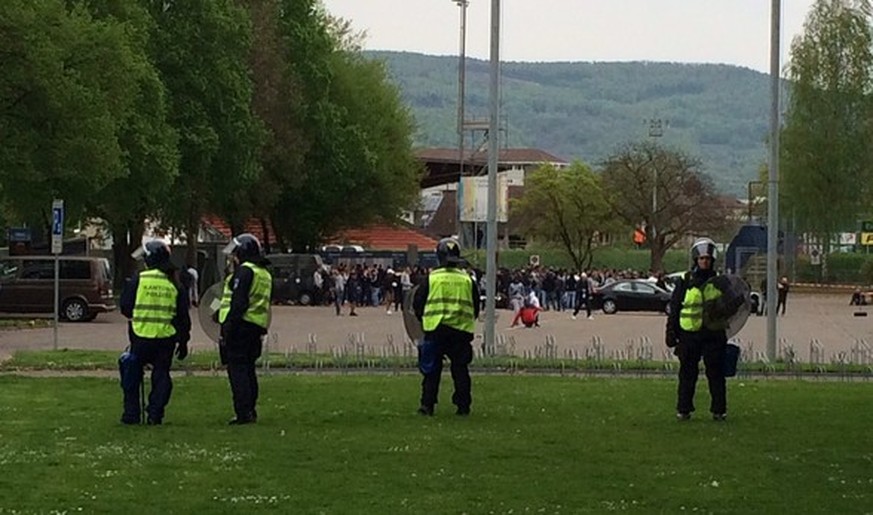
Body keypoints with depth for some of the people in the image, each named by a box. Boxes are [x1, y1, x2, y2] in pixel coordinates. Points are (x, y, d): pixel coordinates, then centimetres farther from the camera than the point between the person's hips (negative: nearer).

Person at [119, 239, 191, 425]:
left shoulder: (138, 279, -6)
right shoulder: (175, 284, 3)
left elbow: (125, 307, 0)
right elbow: (183, 317, 6)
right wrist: (183, 341, 14)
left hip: (141, 336, -2)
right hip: (166, 339, 2)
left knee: (131, 373, 11)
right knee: (161, 375, 11)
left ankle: (132, 413, 10)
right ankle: (155, 414, 5)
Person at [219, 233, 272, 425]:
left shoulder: (245, 271, -11)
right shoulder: (265, 274, 19)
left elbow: (238, 303, -18)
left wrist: (228, 328, -18)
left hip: (241, 326, -9)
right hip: (256, 328, 9)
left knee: (237, 368, -7)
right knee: (248, 369, 16)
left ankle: (243, 413, -12)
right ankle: (251, 411, 18)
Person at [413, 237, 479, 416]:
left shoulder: (431, 278, -2)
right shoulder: (467, 280, 4)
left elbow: (418, 304, 4)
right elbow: (476, 307, 12)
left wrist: (424, 320, 22)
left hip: (435, 330, -1)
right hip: (461, 331, 2)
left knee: (431, 369, 7)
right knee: (460, 368, 10)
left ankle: (427, 404, 3)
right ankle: (463, 405, 7)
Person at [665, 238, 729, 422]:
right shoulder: (685, 282, 3)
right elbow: (674, 309, 5)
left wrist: (724, 333, 7)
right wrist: (671, 333, 2)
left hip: (713, 335, 1)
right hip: (689, 335, -1)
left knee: (716, 374, 3)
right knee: (687, 374, 4)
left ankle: (719, 410, 9)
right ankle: (683, 409, 11)